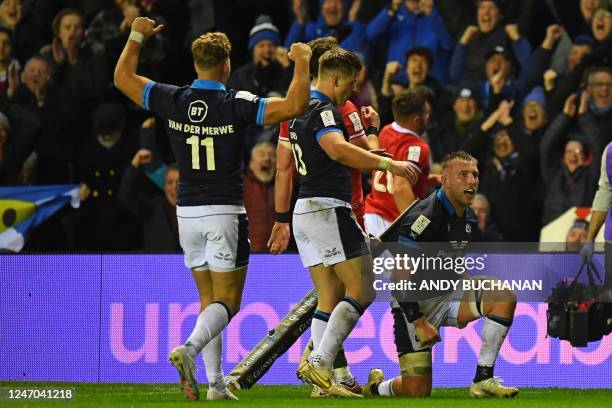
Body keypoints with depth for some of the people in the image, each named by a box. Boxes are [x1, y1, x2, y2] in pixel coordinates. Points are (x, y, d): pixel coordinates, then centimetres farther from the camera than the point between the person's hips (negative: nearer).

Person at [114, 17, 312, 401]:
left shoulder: (172, 101, -1)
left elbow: (123, 77, 12)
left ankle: (216, 384, 8)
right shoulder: (237, 105, -12)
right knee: (227, 302, -2)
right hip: (225, 213, -5)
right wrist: (302, 62, -4)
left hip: (187, 212, 5)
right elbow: (294, 106, -18)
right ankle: (189, 350, -28)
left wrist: (137, 35, 24)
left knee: (209, 301, 13)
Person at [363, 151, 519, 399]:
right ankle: (375, 386, 24)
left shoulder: (469, 219, 7)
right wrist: (419, 322, -22)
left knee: (505, 297, -17)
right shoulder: (423, 217, -20)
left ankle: (483, 380, -14)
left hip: (447, 296, 7)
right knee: (417, 392, -12)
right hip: (415, 304, -7)